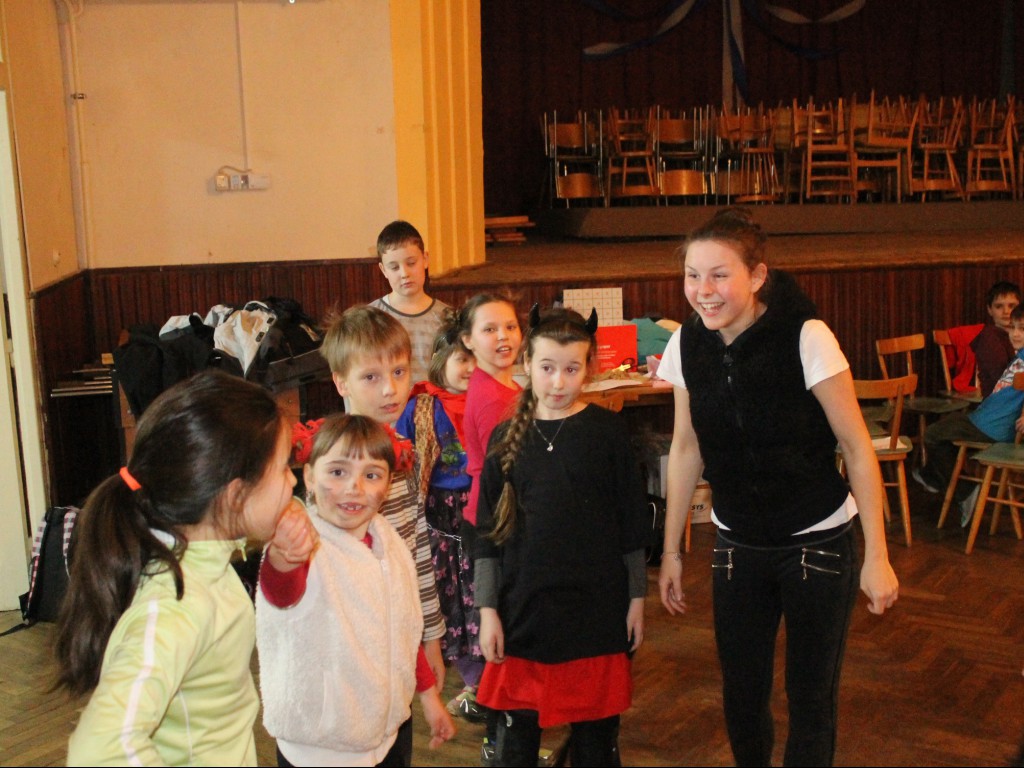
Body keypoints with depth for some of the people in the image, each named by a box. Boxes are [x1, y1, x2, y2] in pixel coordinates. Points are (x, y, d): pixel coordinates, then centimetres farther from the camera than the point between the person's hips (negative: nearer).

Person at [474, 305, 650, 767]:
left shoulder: (608, 430, -2)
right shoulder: (507, 438, 2)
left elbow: (632, 522, 2)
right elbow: (488, 533, 4)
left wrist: (636, 598, 3)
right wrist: (487, 610, 0)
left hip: (596, 609, -1)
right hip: (523, 610, 1)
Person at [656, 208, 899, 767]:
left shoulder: (806, 338, -20)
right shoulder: (686, 344, -7)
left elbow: (857, 447, -13)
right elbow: (686, 448, 3)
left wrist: (877, 556, -12)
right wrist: (671, 551, 7)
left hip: (817, 544, -3)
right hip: (738, 547, 4)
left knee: (811, 697, 7)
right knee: (741, 694, 13)